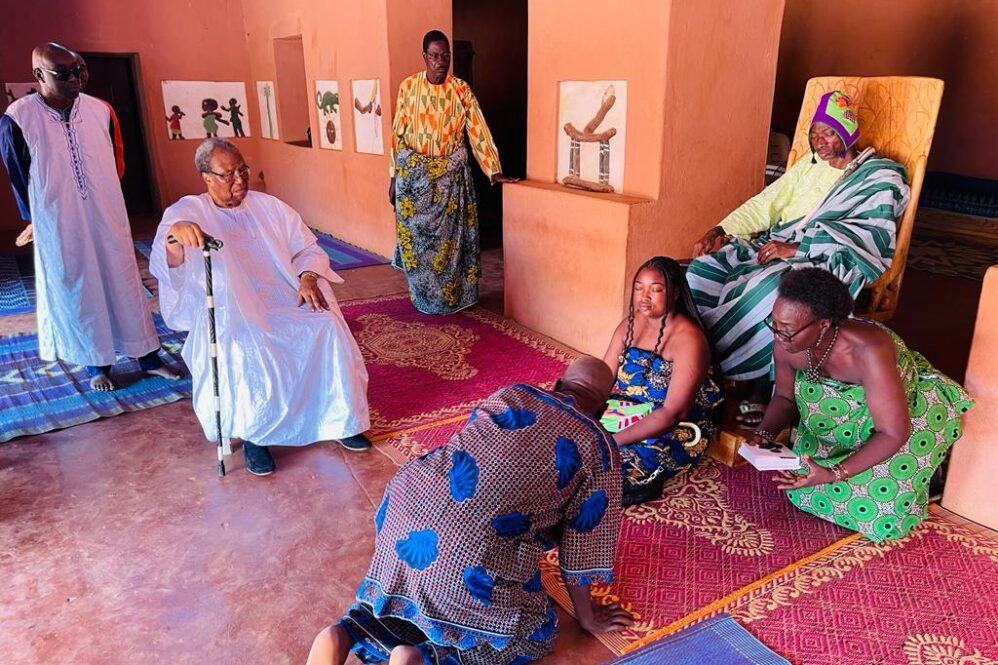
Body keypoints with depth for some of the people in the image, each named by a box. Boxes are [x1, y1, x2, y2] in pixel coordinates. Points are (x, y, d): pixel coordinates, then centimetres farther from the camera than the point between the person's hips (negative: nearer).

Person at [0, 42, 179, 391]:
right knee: (79, 291, 9)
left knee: (124, 283, 10)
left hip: (109, 219, 2)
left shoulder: (101, 110, -4)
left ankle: (148, 355, 21)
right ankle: (98, 364, 24)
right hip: (59, 227, -2)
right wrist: (34, 221, 10)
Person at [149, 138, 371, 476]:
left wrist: (308, 277, -11)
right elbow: (166, 263, -19)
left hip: (284, 303, 3)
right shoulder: (187, 211, 0)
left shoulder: (269, 207, 13)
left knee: (329, 328, -24)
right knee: (249, 353, -34)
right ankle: (254, 435, -8)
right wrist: (174, 233, -44)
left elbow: (309, 249, 13)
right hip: (230, 315, -3)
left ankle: (339, 418, -7)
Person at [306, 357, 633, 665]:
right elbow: (582, 543, 9)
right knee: (535, 634, 17)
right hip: (464, 557, -6)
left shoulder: (511, 394, 18)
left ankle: (344, 634, 9)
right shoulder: (600, 450, 5)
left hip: (404, 501, 6)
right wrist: (587, 617, 26)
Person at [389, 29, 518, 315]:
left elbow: (478, 131, -4)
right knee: (416, 238, 5)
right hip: (414, 174, 1)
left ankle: (449, 298, 19)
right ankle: (423, 298, 22)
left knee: (448, 238, 4)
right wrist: (393, 176, 3)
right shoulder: (408, 87, -1)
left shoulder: (461, 90, -3)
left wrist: (494, 171, -12)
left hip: (450, 176, 0)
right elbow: (398, 133, 3)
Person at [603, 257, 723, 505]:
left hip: (676, 432, -7)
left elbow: (673, 413, -27)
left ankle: (640, 485, -4)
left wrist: (614, 440, -34)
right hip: (628, 412, 7)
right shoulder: (631, 324, 2)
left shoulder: (688, 339, -20)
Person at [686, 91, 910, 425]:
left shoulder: (879, 178, 2)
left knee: (769, 289, -38)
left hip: (831, 262, -6)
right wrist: (717, 231, 1)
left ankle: (761, 389, -26)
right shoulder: (809, 166, 21)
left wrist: (796, 248, -24)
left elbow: (867, 234, -14)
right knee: (706, 269, -17)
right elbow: (765, 203, 15)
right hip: (780, 246, 7)